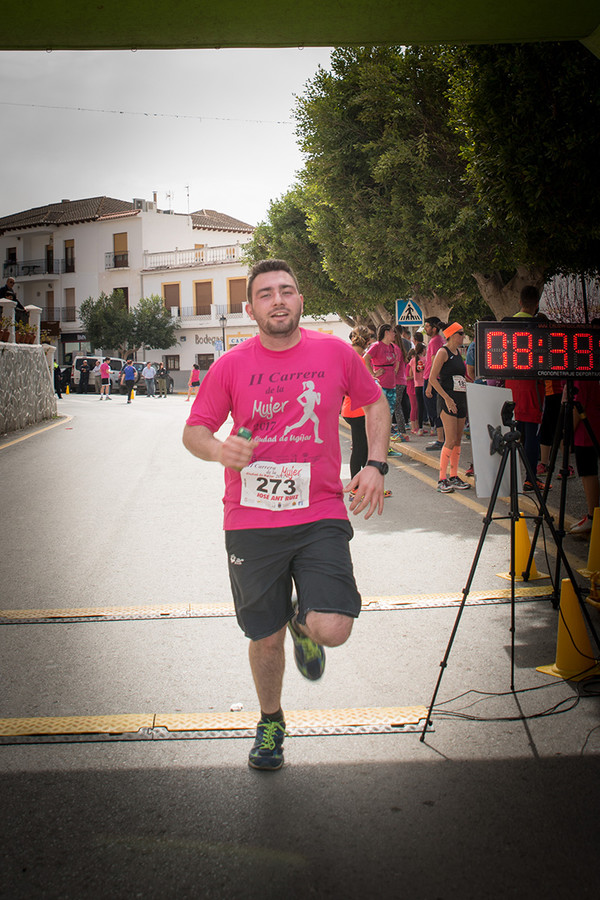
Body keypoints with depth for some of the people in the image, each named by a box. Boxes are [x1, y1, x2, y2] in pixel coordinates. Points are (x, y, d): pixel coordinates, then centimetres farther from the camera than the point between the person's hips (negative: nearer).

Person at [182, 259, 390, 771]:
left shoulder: (336, 353, 1)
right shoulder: (231, 365, -1)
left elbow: (375, 403, 16)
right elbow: (194, 431, 4)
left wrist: (375, 466, 3)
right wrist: (219, 449, -20)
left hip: (321, 517, 0)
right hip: (251, 522, 1)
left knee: (333, 629, -15)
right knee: (265, 637, 11)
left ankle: (303, 623, 23)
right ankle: (270, 722, 40)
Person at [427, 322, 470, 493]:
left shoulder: (458, 353, 17)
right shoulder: (443, 352, -7)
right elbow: (433, 378, -12)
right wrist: (447, 398, -19)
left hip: (461, 399, 8)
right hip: (447, 399, -8)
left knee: (458, 440, 8)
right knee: (451, 440, -12)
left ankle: (454, 477, 14)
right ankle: (442, 479, -7)